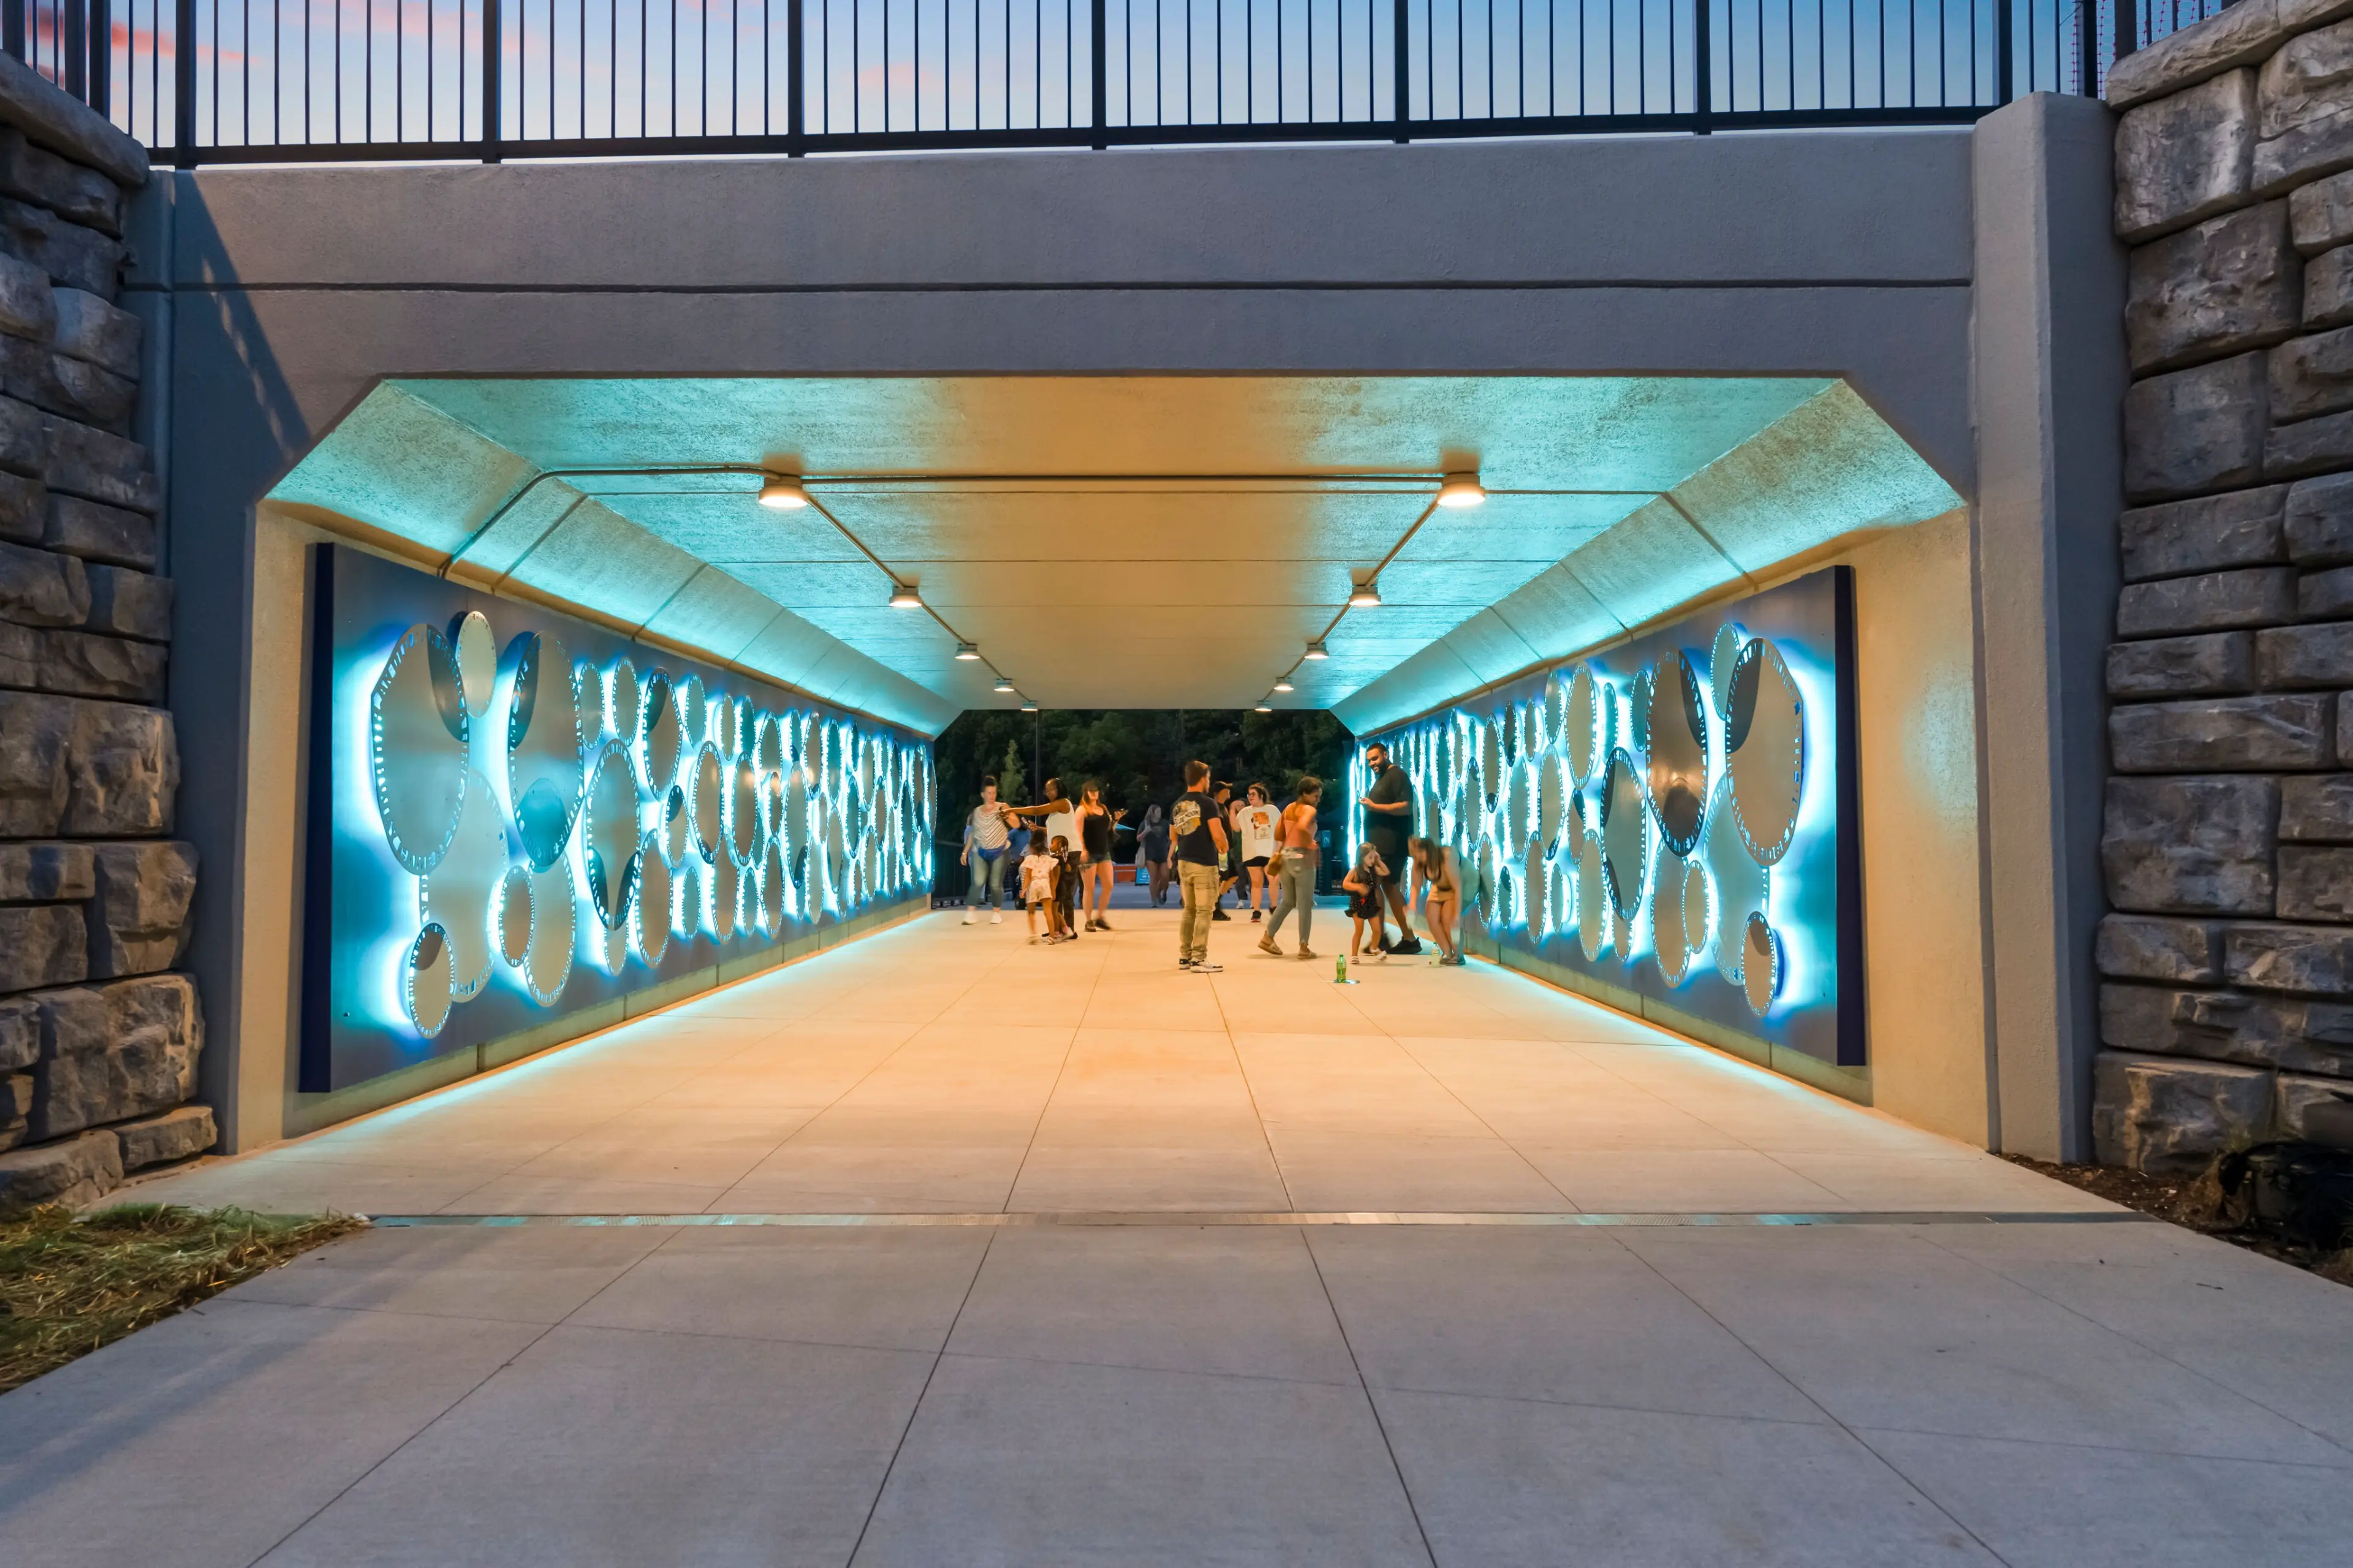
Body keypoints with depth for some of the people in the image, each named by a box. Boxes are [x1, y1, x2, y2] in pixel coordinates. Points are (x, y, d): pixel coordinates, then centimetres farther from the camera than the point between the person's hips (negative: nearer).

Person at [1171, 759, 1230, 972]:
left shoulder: (1178, 805, 10)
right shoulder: (1208, 803, -12)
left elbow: (1173, 836, 18)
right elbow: (1218, 835, -17)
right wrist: (1224, 848, 2)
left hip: (1184, 862, 7)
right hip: (1204, 863, -7)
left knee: (1189, 910, 15)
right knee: (1204, 911, -3)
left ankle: (1184, 956, 17)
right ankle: (1199, 959, -3)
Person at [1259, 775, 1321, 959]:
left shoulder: (1289, 808, 12)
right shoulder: (1309, 810, -11)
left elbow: (1278, 835, 12)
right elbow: (1302, 827, -32)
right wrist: (1311, 843, -19)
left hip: (1285, 857, 8)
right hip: (1302, 858, -8)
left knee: (1287, 901, 18)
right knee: (1305, 905, 1)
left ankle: (1268, 937, 14)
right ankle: (1303, 947, 2)